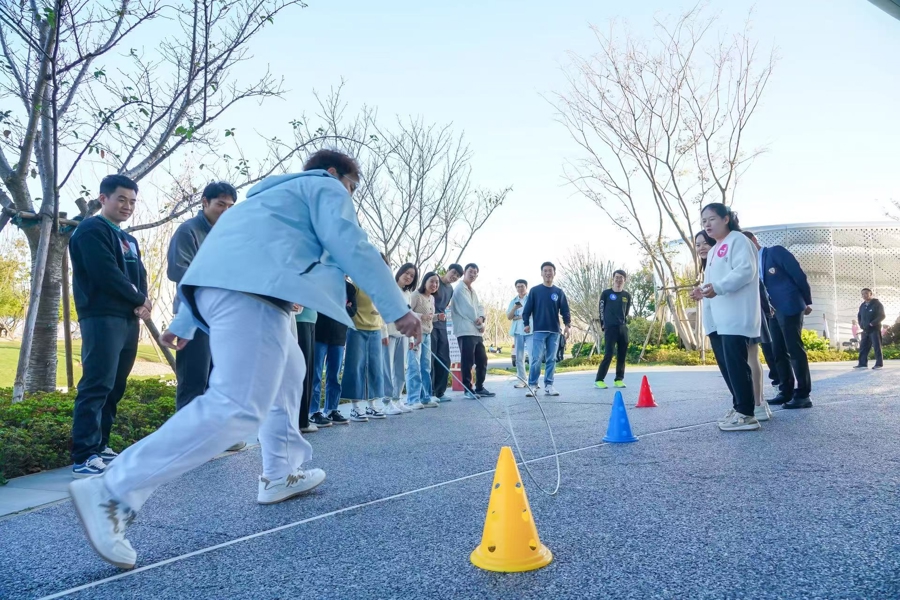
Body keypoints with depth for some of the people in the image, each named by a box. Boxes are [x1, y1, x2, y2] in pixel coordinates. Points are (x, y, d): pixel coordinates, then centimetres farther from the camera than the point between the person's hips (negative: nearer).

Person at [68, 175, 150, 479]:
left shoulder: (128, 239, 23)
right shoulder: (91, 230, -4)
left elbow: (139, 275, 15)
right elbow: (106, 274, -15)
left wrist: (142, 303, -5)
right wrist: (140, 299, -5)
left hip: (128, 320, 8)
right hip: (102, 318, -8)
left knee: (115, 388, 9)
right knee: (96, 386, -12)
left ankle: (100, 446, 17)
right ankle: (84, 457, -12)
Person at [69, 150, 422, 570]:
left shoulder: (277, 193, 39)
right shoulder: (325, 188, 16)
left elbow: (227, 252, 35)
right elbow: (352, 248, -2)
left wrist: (185, 323, 35)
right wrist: (397, 310, 1)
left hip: (218, 285, 10)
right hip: (251, 289, -10)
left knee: (287, 372, 24)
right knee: (239, 406, -18)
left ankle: (279, 476, 25)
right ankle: (114, 493, -19)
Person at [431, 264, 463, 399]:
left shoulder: (450, 289, 15)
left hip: (442, 326, 8)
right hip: (429, 325, -8)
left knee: (444, 360, 5)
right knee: (430, 359, -7)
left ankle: (439, 392, 12)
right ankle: (429, 393, -3)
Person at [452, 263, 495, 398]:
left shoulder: (473, 291, 22)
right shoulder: (460, 289, -6)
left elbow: (479, 306, 13)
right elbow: (468, 309, -13)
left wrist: (481, 318, -9)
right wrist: (480, 325, -7)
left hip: (476, 331, 9)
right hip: (465, 331, -9)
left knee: (482, 360, 10)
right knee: (468, 362, -7)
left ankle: (479, 388, 19)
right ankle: (468, 390, 0)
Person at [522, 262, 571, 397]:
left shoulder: (559, 292, 9)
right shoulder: (534, 290, 4)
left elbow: (565, 310, 7)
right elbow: (527, 309, 3)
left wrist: (567, 325, -6)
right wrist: (526, 323, -7)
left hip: (554, 331, 3)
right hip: (538, 330, -3)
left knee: (551, 359, 5)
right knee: (536, 359, -7)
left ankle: (548, 385, 10)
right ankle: (532, 385, -1)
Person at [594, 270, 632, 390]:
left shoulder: (627, 295, 10)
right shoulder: (606, 293, 0)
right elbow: (601, 310, 3)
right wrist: (603, 326, 4)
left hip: (623, 328, 5)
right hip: (610, 328, -4)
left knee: (622, 355, 5)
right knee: (609, 354, -11)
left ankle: (619, 379, 14)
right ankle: (599, 379, -7)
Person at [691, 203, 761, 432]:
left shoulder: (737, 240, -3)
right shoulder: (713, 251, 24)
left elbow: (746, 270, -17)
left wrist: (718, 287, -26)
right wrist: (703, 291, 10)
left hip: (735, 316, -9)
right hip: (717, 317, 9)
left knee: (736, 364, -11)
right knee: (726, 364, 10)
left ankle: (746, 414, -7)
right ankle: (739, 406, 19)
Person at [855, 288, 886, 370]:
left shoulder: (877, 304, -5)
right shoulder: (862, 305, 15)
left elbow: (882, 316, -12)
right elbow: (859, 316, 27)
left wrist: (872, 323, -19)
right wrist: (861, 325, 11)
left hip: (875, 329, -7)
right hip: (865, 330, 7)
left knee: (877, 347, -5)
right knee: (863, 347, 3)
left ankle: (879, 363, -1)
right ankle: (863, 363, 5)